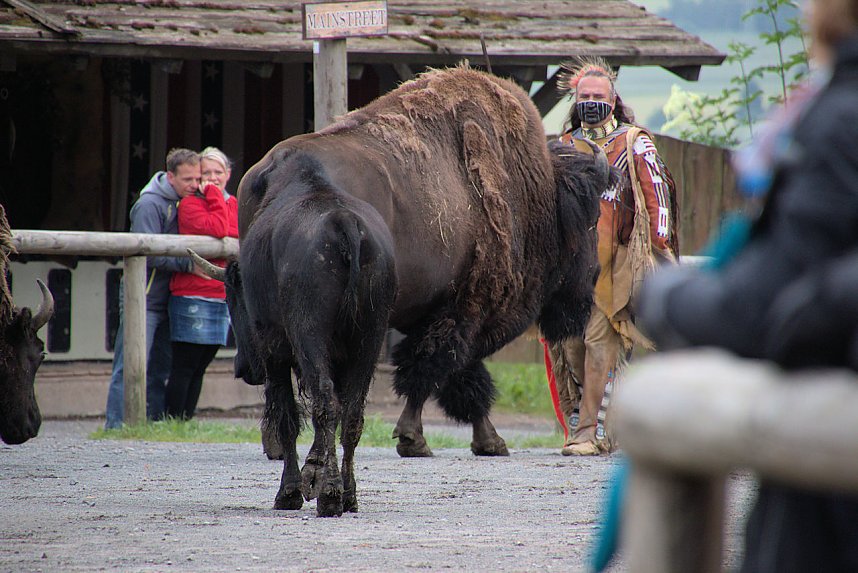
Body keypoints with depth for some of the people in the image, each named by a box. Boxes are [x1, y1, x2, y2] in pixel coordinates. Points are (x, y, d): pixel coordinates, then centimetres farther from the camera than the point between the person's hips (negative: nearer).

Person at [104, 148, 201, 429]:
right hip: (143, 298, -8)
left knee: (160, 369, 11)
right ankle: (116, 425, -10)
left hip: (165, 300, 8)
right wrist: (188, 263, -19)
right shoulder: (149, 204, -11)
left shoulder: (184, 203, 14)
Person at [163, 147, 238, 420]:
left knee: (199, 367, 9)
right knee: (184, 367, -7)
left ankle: (186, 420, 13)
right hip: (192, 297, -7)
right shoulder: (190, 203, -4)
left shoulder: (232, 204, 18)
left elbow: (239, 236, 6)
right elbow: (216, 229, -18)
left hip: (222, 295, 7)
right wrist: (213, 195, -10)